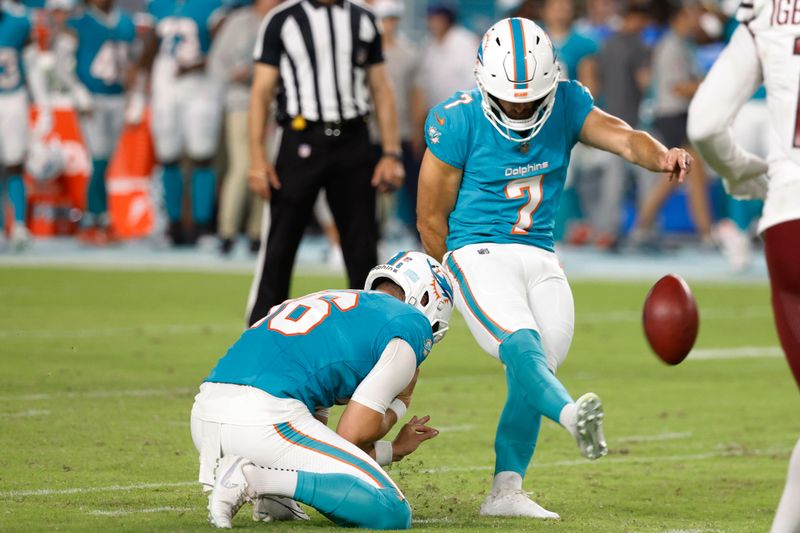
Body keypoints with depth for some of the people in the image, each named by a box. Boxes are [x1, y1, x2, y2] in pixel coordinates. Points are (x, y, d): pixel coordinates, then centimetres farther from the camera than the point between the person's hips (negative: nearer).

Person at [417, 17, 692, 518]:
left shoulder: (566, 104, 0)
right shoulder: (458, 121, -12)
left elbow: (623, 137, -16)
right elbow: (432, 219, -4)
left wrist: (662, 156, -38)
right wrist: (459, 282, 5)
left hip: (541, 257, 6)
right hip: (480, 252, -6)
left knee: (534, 373, 0)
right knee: (522, 346, -28)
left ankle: (505, 491, 8)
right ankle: (574, 417, -56)